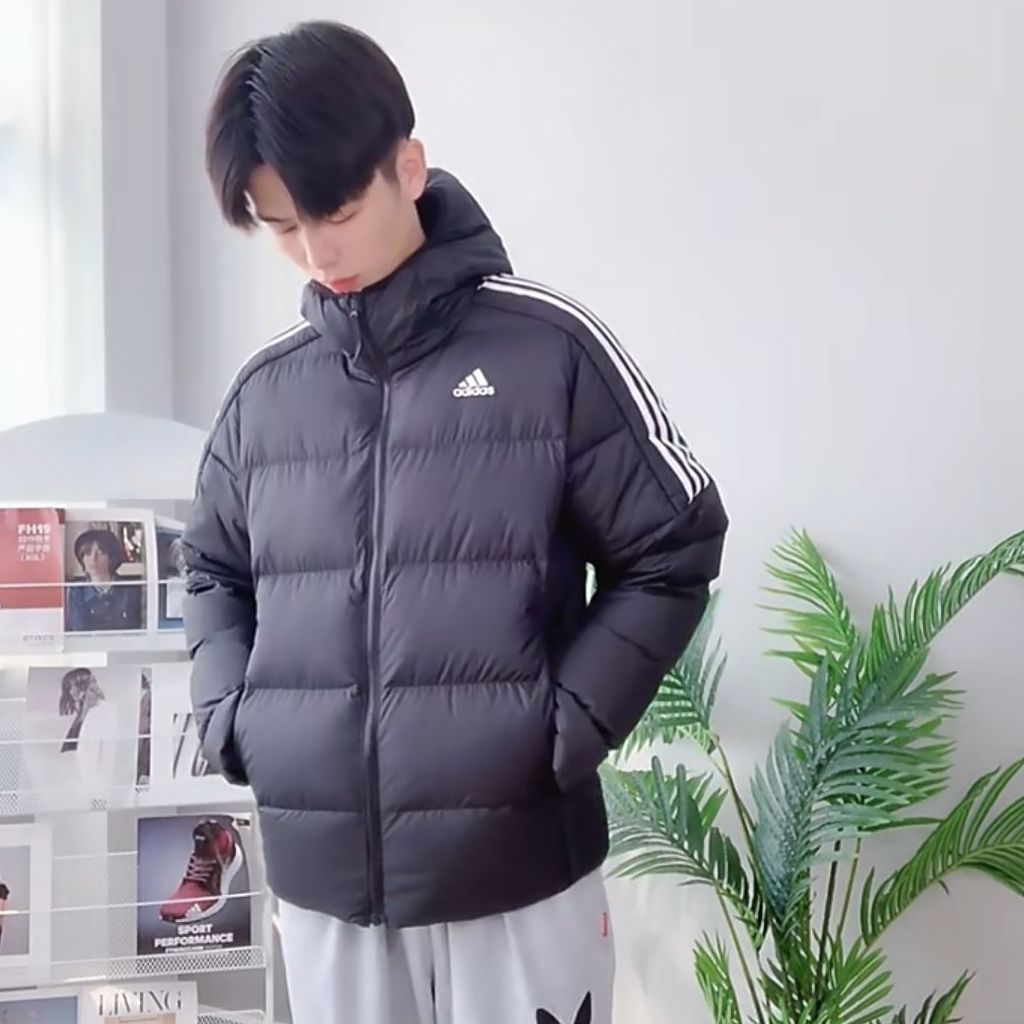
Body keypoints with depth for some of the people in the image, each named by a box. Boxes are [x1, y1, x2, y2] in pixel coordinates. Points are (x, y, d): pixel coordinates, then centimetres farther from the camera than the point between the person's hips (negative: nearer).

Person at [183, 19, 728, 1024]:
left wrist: (564, 730, -10)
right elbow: (213, 572, 20)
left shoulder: (551, 348, -5)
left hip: (517, 864, -3)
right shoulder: (262, 391, 7)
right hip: (319, 871, 4)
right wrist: (230, 717, 4)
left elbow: (672, 552, -1)